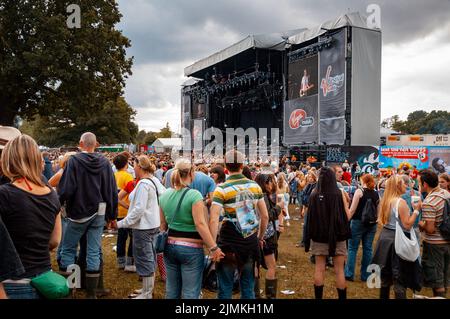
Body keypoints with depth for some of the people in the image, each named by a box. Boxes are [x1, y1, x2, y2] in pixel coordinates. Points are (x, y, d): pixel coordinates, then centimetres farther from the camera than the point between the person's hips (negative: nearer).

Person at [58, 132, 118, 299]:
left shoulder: (74, 161, -11)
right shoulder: (105, 163, -1)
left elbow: (65, 189, -16)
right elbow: (112, 191, 3)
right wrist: (112, 214, 11)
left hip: (79, 212, -3)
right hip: (99, 212, 3)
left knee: (68, 249, 11)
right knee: (94, 252, 8)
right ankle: (91, 293, 15)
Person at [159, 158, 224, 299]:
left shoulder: (165, 195, 4)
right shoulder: (194, 195, -15)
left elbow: (163, 224, 12)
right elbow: (200, 224, -20)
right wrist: (213, 247, -16)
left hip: (170, 246, 6)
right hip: (191, 248, -6)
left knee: (172, 290, 16)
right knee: (191, 293, 2)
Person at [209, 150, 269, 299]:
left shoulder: (221, 189, -11)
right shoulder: (255, 186, 1)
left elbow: (213, 221, -19)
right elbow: (265, 216, 5)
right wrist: (261, 237, 18)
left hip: (229, 243, -3)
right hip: (251, 243, 4)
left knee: (225, 288, 10)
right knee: (248, 288, 17)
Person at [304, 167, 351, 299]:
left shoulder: (314, 194, -5)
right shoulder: (339, 193, -10)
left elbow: (310, 216, 4)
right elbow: (347, 217, -5)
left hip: (319, 236, 2)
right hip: (337, 236, -1)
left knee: (319, 269, 10)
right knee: (339, 271, 7)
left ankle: (318, 297, 17)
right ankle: (342, 297, 14)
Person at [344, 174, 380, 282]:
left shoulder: (359, 191, -8)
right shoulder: (376, 194, 6)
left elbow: (352, 209, -10)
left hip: (358, 222, -4)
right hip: (372, 224, 5)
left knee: (352, 248, 3)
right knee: (368, 249, 9)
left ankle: (349, 274, 5)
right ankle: (365, 275, 14)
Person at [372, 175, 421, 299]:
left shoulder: (385, 200, 7)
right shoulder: (401, 202, -17)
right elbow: (407, 225, -18)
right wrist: (416, 210, -12)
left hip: (385, 237, 8)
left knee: (386, 275, 17)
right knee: (399, 278, 1)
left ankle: (383, 296, 27)